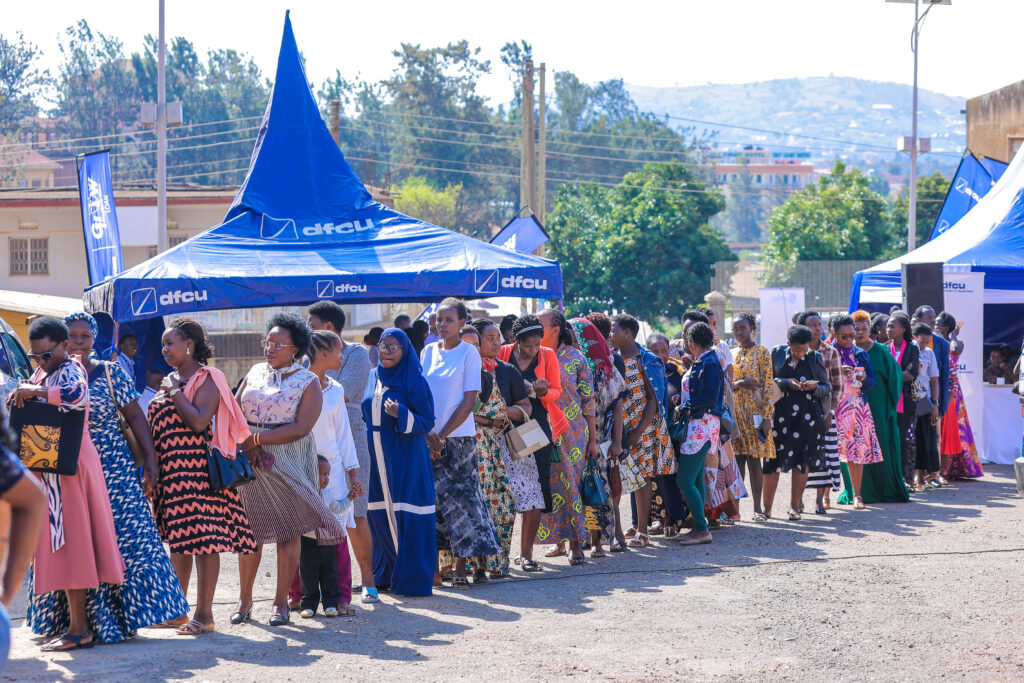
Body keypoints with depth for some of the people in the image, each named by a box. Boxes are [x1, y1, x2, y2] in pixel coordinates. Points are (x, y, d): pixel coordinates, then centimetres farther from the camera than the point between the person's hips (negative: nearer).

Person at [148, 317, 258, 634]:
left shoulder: (205, 379, -7)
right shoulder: (171, 380, 18)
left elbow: (199, 421, -21)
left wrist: (175, 393, -11)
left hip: (197, 467, -9)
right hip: (170, 470, 9)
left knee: (202, 538, -8)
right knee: (178, 539, 13)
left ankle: (204, 614, -5)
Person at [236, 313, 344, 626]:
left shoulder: (307, 382, 0)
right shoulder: (255, 373, 14)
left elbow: (301, 428, -10)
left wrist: (257, 438, -12)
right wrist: (249, 447, -7)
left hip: (288, 463, -3)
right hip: (251, 460, 3)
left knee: (288, 531, -2)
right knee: (250, 530, 3)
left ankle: (281, 602, 5)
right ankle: (245, 599, 12)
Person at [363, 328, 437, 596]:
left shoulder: (413, 381, -6)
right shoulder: (371, 378, 11)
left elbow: (427, 422, -9)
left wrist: (401, 414, -24)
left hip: (405, 458, -6)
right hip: (376, 457, 6)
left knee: (405, 516, -6)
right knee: (379, 514, 7)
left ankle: (411, 578, -2)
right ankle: (386, 573, 18)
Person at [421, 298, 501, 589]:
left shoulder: (469, 352, -2)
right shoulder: (428, 352, 10)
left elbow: (469, 400, -6)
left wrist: (443, 435, -11)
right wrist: (428, 434, -5)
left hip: (458, 437, -4)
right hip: (429, 437, 4)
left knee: (460, 498, -5)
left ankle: (460, 568, 1)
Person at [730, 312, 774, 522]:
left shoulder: (761, 353, -1)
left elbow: (767, 386, -6)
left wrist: (767, 417, -13)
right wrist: (738, 384, -6)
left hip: (754, 412, -4)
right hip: (734, 412, 4)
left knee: (753, 460, -3)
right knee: (737, 460, 2)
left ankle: (757, 508, 3)